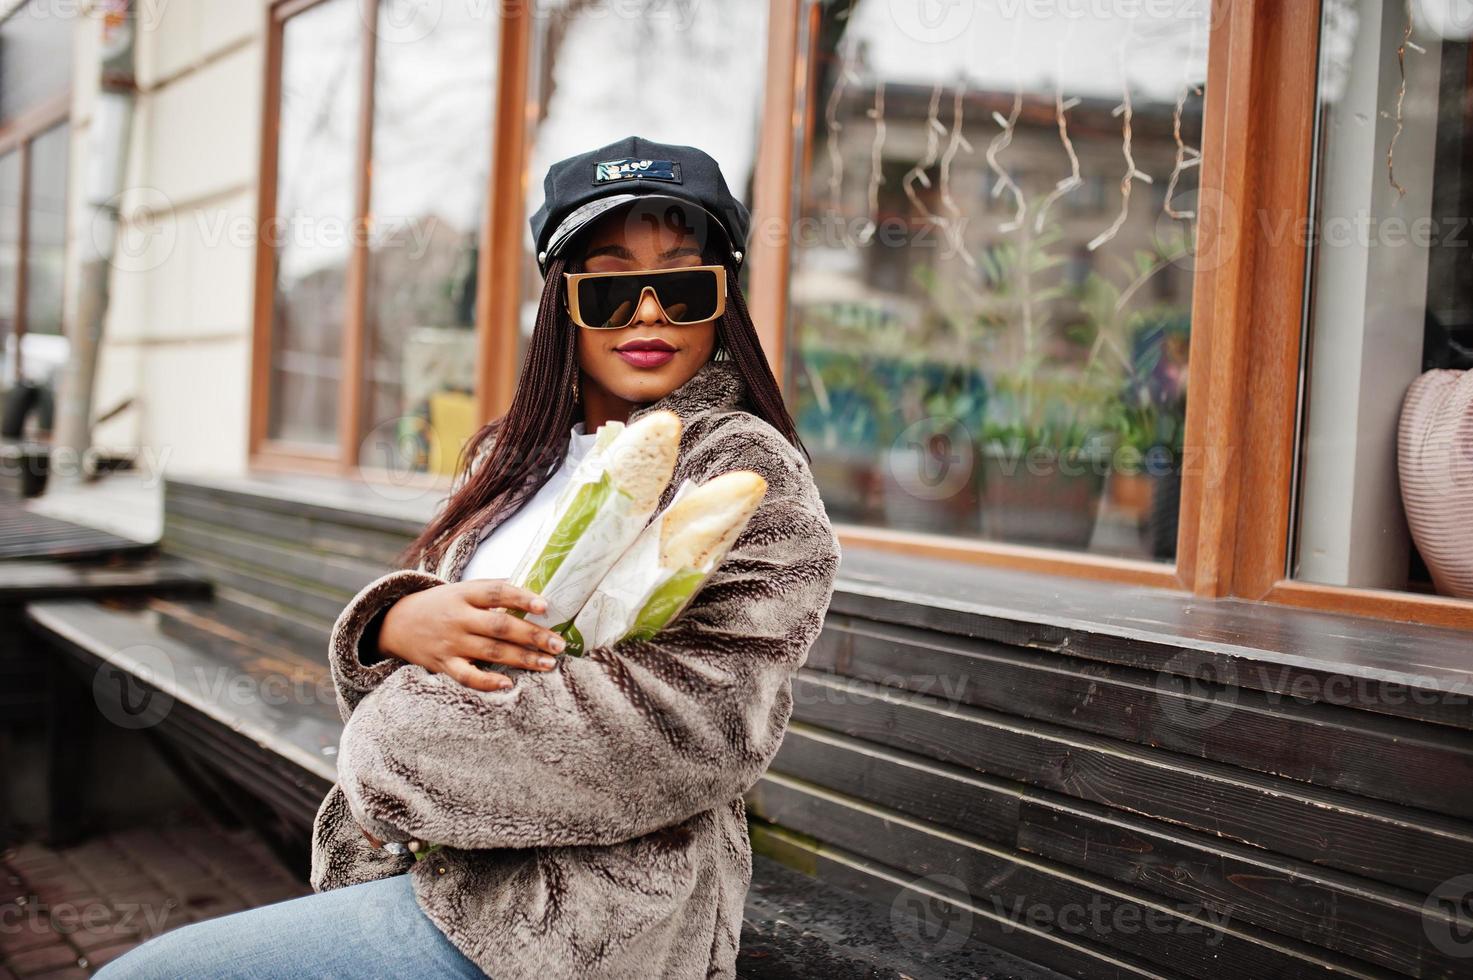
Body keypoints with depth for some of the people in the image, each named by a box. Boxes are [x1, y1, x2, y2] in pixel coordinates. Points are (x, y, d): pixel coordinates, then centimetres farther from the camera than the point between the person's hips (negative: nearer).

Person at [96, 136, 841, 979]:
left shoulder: (746, 468, -9)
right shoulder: (514, 453, 13)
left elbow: (695, 724, -21)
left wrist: (396, 747, -13)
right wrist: (400, 621, -16)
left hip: (577, 908, -6)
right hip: (428, 866, 7)